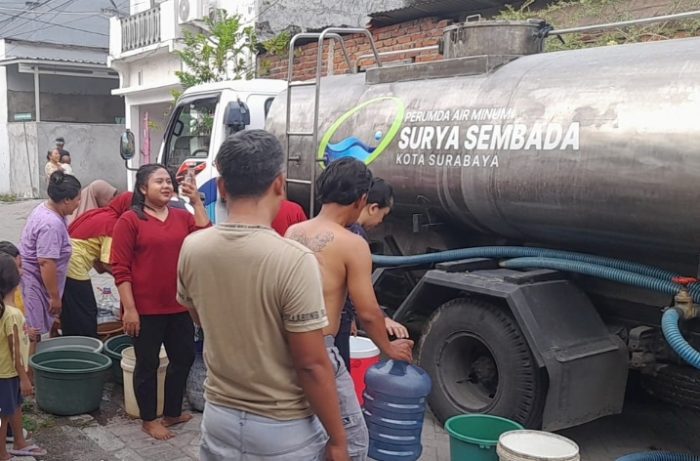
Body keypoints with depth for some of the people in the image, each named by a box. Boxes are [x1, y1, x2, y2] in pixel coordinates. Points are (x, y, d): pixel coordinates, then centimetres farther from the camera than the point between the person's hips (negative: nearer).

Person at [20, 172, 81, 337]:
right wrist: (55, 297, -20)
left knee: (33, 334, 15)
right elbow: (46, 263, -27)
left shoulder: (45, 209, 8)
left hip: (32, 280, 10)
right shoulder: (52, 224, -25)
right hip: (33, 286, -10)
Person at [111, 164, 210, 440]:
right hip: (146, 309, -5)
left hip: (180, 306, 5)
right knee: (148, 364, 8)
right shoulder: (129, 220, -6)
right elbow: (120, 268, -9)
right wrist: (129, 309, -14)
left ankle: (172, 412, 34)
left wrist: (196, 202, -9)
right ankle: (149, 420, 26)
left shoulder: (183, 216, 7)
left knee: (183, 358, 16)